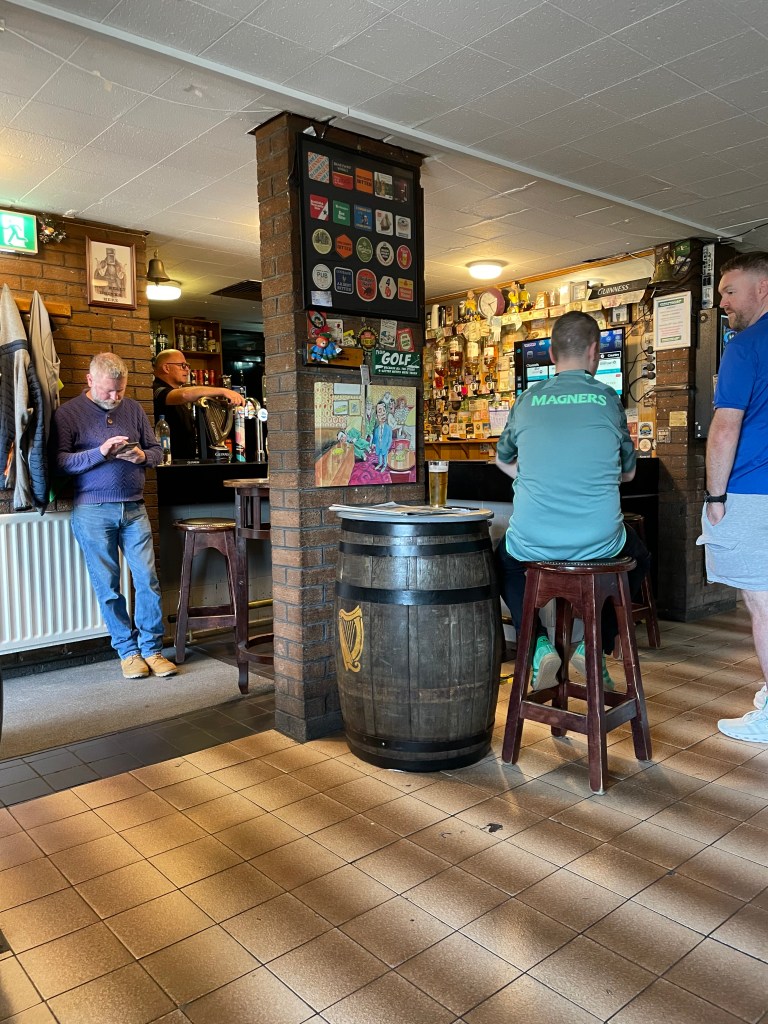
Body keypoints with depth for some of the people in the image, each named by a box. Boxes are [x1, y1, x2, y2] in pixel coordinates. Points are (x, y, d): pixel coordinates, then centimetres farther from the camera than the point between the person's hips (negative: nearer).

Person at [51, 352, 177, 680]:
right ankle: (128, 650, 16)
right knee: (107, 585, 4)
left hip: (134, 508, 3)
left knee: (148, 579, -1)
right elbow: (60, 461, -8)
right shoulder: (68, 413, 0)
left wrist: (143, 456, -8)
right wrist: (100, 452, -19)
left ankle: (151, 648, 11)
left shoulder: (134, 409, 11)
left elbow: (157, 451, 14)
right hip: (92, 510, -2)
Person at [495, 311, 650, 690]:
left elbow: (503, 461, 21)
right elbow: (628, 472, 14)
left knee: (502, 559, 34)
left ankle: (538, 644, 15)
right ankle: (596, 646, 20)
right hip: (600, 543, 0)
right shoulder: (608, 399, 0)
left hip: (531, 543, 1)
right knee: (639, 557, 33)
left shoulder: (526, 401, 4)